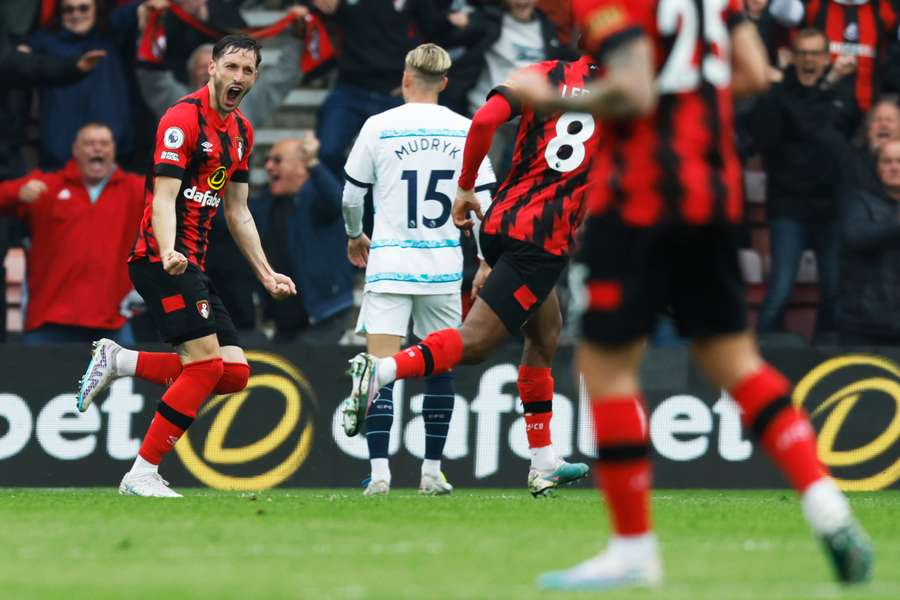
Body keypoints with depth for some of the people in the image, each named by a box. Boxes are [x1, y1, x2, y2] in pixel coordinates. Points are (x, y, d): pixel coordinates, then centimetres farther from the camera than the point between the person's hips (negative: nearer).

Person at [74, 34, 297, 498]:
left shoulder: (240, 131, 16)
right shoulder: (182, 119, -11)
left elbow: (237, 212, 23)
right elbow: (163, 199, -19)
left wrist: (266, 275, 19)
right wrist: (169, 254, -35)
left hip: (192, 266, 9)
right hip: (161, 260, -9)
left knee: (234, 373, 0)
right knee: (205, 364, -17)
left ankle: (118, 361, 9)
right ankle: (143, 474, -11)